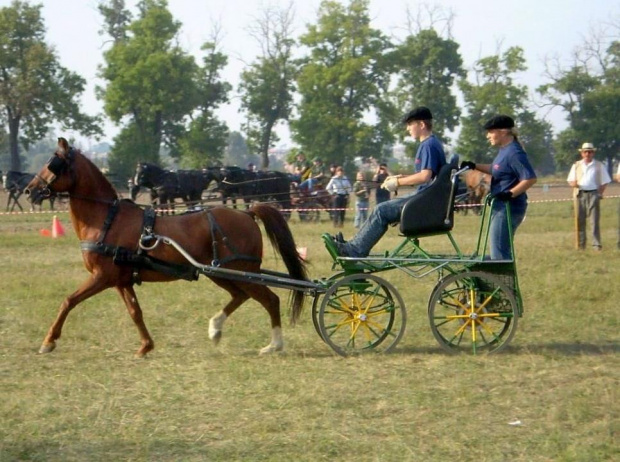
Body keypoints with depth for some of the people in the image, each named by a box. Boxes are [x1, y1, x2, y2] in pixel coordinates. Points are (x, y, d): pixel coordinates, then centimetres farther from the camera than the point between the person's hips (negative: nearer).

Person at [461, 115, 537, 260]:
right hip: (501, 207, 11)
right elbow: (495, 169, 29)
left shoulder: (514, 153, -20)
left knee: (499, 253, -8)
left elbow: (530, 178, -26)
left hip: (509, 208, -11)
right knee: (502, 250, 17)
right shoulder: (504, 150, 12)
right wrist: (474, 166, 19)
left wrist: (510, 194, -28)